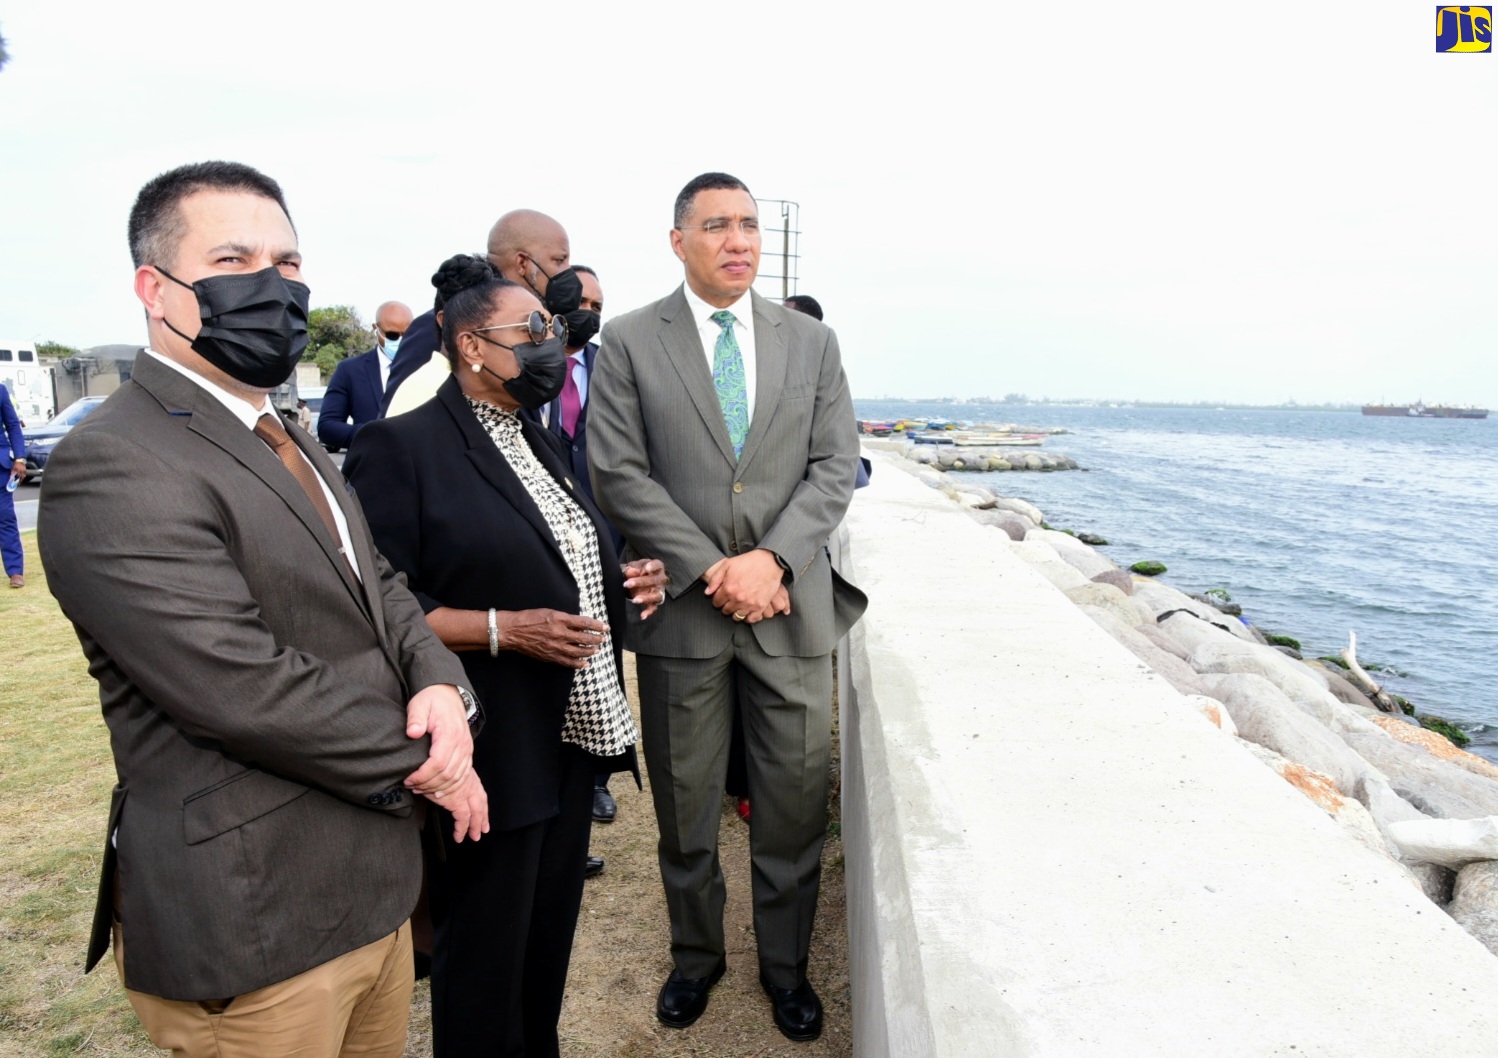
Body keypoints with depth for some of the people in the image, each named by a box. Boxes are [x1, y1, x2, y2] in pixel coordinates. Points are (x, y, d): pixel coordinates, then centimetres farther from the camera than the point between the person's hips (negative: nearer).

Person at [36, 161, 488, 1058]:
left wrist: (442, 686, -9)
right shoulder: (113, 467, -19)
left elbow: (377, 587, 11)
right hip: (257, 926, -8)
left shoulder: (290, 439, 11)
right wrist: (423, 762, -14)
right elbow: (245, 689, -26)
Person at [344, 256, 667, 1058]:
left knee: (550, 941, 20)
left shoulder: (537, 444, 14)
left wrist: (629, 581, 3)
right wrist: (505, 630, -25)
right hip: (488, 756, -7)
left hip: (572, 738, 8)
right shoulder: (400, 447, -12)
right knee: (485, 959, 10)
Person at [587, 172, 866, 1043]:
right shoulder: (629, 343, 1)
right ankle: (696, 955, 37)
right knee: (686, 806, 13)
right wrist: (713, 570, -13)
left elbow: (835, 466, 1)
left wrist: (771, 560, -13)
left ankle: (787, 964, 33)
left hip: (791, 607, 2)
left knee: (796, 803, 11)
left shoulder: (812, 341, 8)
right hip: (682, 607, -1)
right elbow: (619, 474, -7)